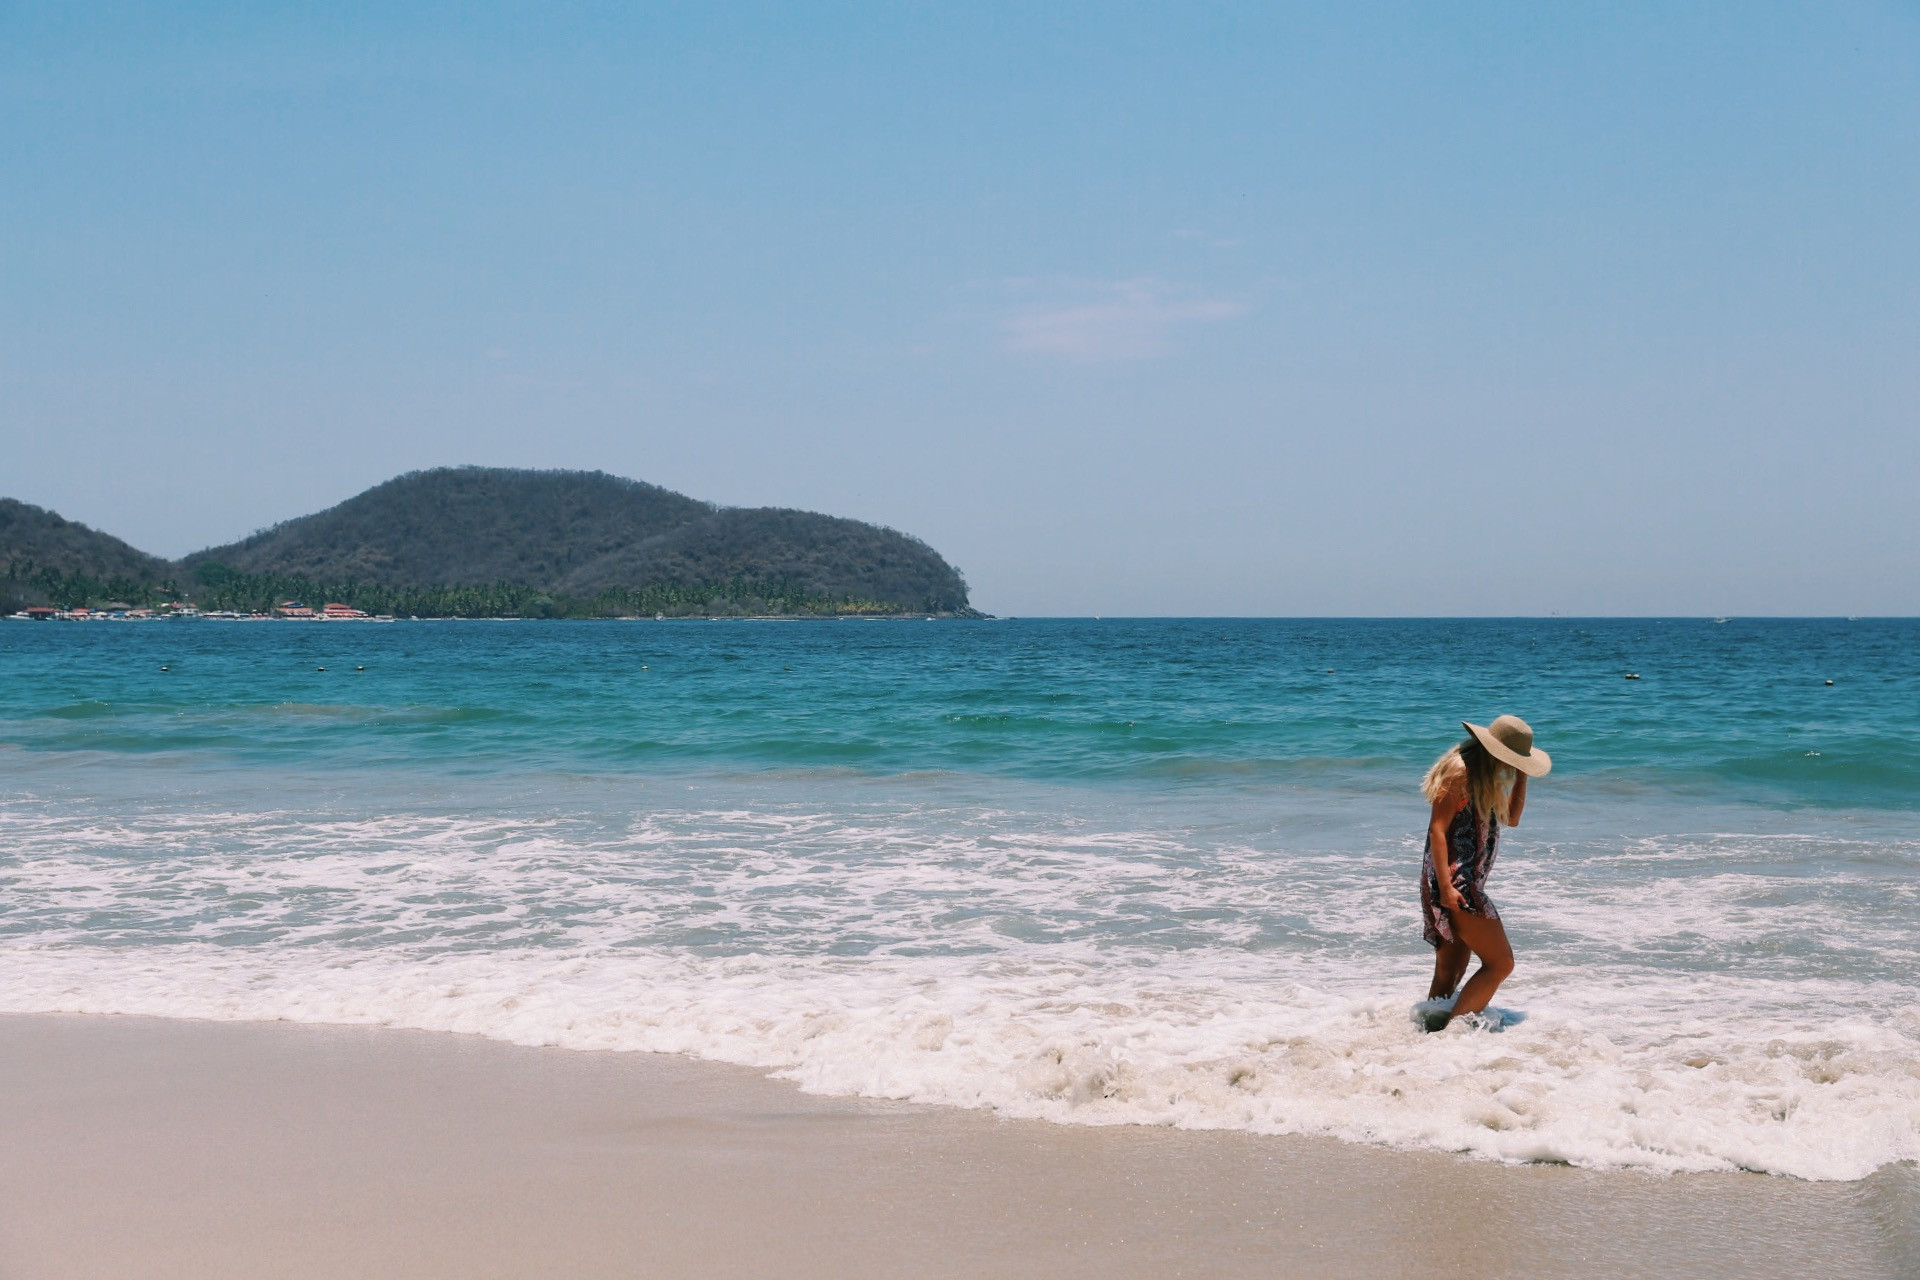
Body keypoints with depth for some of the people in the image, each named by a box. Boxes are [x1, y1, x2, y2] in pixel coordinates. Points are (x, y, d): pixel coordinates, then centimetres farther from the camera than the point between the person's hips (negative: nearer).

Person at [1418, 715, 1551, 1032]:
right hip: (1453, 882, -10)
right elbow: (1437, 830, -17)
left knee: (1450, 976, 9)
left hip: (1468, 884, 10)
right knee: (1500, 963, -10)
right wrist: (1445, 886, -24)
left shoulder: (1488, 775, 18)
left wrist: (1521, 776, 15)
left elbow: (1511, 818, 29)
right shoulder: (1460, 771, -12)